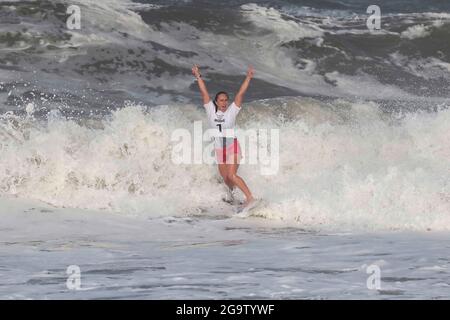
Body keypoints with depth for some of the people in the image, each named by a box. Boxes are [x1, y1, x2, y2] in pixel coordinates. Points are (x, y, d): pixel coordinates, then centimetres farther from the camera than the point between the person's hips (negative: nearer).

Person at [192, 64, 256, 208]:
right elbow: (204, 92, -1)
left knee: (231, 175, -19)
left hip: (233, 147, -3)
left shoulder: (232, 111, -4)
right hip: (219, 149, 4)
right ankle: (230, 190, 49)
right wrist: (198, 76, -3)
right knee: (225, 177, 14)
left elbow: (240, 94, -9)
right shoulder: (211, 111, 0)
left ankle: (250, 197, -19)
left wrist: (248, 78, -14)